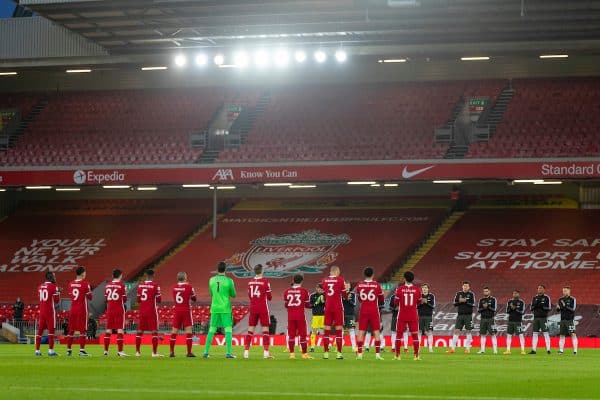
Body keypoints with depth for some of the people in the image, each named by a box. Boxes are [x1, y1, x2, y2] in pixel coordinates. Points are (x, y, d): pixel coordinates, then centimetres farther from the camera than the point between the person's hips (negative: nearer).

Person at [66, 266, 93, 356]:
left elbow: (70, 296, 14)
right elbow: (89, 297, -5)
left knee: (71, 330, 11)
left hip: (73, 309, 5)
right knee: (82, 330, -3)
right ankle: (81, 350, -8)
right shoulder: (85, 284, -10)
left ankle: (68, 350, 14)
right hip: (82, 309, -5)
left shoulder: (70, 284, 6)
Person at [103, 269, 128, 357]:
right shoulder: (122, 285, -8)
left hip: (109, 310, 5)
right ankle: (120, 351, -8)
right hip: (119, 310, -5)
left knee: (108, 330, 10)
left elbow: (106, 298, 9)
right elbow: (124, 300, -6)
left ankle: (106, 350, 12)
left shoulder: (107, 285, 6)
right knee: (120, 330, -3)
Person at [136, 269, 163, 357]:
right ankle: (154, 352, -6)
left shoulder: (140, 285, 6)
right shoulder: (155, 286, -9)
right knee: (154, 331, -2)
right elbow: (159, 300, -7)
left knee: (140, 330, 11)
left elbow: (138, 300, 11)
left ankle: (137, 351, 13)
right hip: (152, 310, -5)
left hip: (142, 310, 5)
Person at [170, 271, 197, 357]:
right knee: (188, 331, -3)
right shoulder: (189, 287, -9)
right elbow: (194, 299, 3)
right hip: (186, 311, -4)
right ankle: (189, 352, -8)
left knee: (174, 331, 8)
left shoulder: (174, 287, 2)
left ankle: (171, 352, 10)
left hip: (177, 311, 4)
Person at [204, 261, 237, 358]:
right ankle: (228, 353, -11)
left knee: (211, 330, 10)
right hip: (225, 309, -4)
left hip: (214, 308, 4)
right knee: (228, 329, -2)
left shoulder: (212, 280, 3)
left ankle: (206, 352, 9)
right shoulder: (229, 281, -8)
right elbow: (234, 295, 3)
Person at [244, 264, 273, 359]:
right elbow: (270, 297, -2)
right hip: (263, 308, -4)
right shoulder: (265, 282, -9)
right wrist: (269, 296, 18)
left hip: (253, 308, 4)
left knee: (250, 330, 7)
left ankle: (246, 351, 3)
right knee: (265, 329, -1)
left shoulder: (250, 282, 4)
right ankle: (266, 352, -7)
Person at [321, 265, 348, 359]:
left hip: (328, 307, 3)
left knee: (327, 330, 7)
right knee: (338, 330, 1)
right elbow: (344, 294, 0)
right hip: (338, 307, -3)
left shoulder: (324, 280, 4)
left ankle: (326, 353, 5)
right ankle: (339, 353, -3)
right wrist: (346, 289, 19)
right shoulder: (340, 280, -6)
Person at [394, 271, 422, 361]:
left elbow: (396, 303, 0)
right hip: (413, 315, 1)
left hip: (402, 316, -1)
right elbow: (419, 302, 9)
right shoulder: (417, 289, -4)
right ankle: (416, 356, 2)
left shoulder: (399, 289, -8)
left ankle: (397, 355, 7)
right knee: (415, 335, 5)